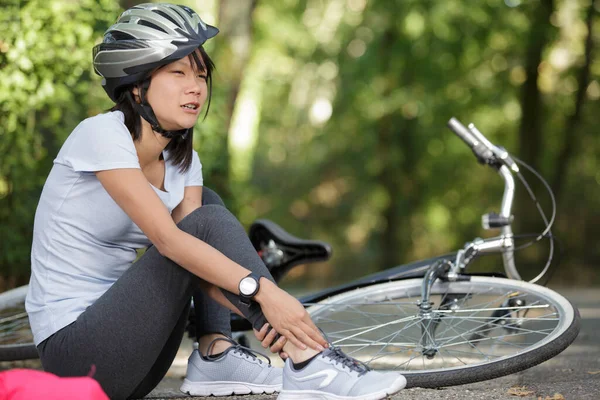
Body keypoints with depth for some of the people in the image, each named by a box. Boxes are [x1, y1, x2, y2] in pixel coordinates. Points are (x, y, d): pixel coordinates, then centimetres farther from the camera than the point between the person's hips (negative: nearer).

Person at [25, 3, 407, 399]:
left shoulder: (183, 161, 7)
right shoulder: (101, 134, -15)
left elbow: (194, 252, -6)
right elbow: (167, 238, -26)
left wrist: (258, 313, -25)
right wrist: (261, 290, -34)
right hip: (73, 348, -8)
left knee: (206, 203, 7)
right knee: (207, 221, -18)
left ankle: (216, 355, -7)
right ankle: (307, 365, -25)